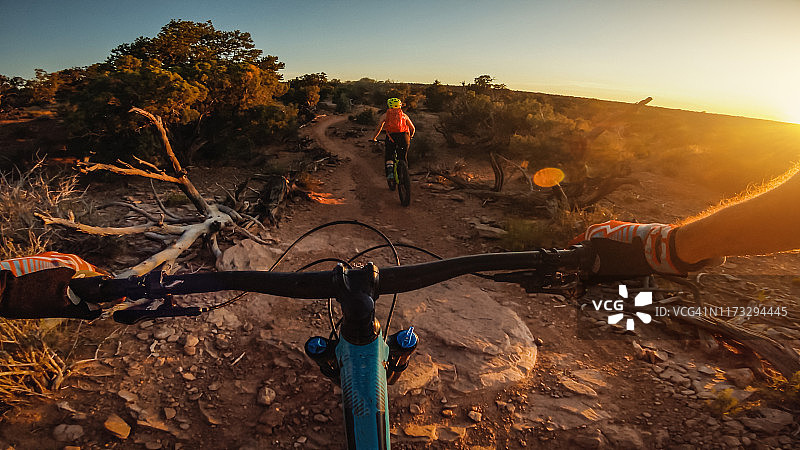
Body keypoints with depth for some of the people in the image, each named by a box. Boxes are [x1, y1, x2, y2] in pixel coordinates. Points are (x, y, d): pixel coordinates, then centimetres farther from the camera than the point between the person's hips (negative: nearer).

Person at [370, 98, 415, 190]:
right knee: (402, 159, 14)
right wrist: (410, 137, 38)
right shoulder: (404, 115, 23)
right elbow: (413, 128, 21)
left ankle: (390, 173, -10)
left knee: (388, 157, 12)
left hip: (391, 136, -1)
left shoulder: (385, 115, 18)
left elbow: (380, 126, 4)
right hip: (404, 136, 2)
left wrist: (374, 138, 14)